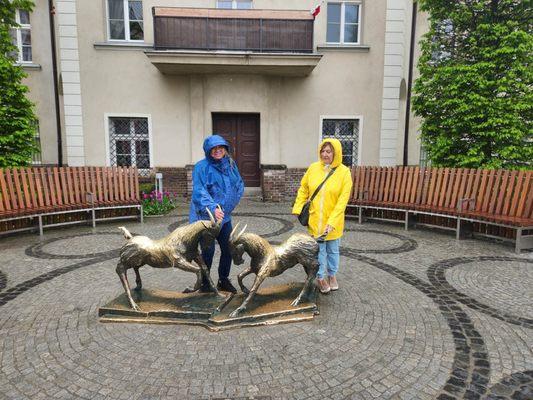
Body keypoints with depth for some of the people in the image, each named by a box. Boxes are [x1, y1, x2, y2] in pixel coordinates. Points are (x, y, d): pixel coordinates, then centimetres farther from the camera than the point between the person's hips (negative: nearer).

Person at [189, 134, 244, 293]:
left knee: (228, 249, 11)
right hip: (205, 216, -6)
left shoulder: (230, 164, 7)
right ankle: (204, 283, 18)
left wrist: (231, 202, 3)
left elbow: (239, 184, 15)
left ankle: (223, 280, 31)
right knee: (208, 251, -2)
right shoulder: (201, 167, -13)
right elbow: (199, 191, -23)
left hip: (224, 216, 6)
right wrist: (212, 208, -36)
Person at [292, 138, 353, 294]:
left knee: (333, 250, 17)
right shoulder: (313, 168, -4)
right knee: (319, 249, 11)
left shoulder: (344, 172, -11)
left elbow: (343, 200, -15)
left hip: (333, 221, -1)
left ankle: (332, 275, 38)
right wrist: (298, 209, -2)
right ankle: (320, 278, 30)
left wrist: (332, 222, -21)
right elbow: (303, 190, 7)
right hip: (315, 219, 1)